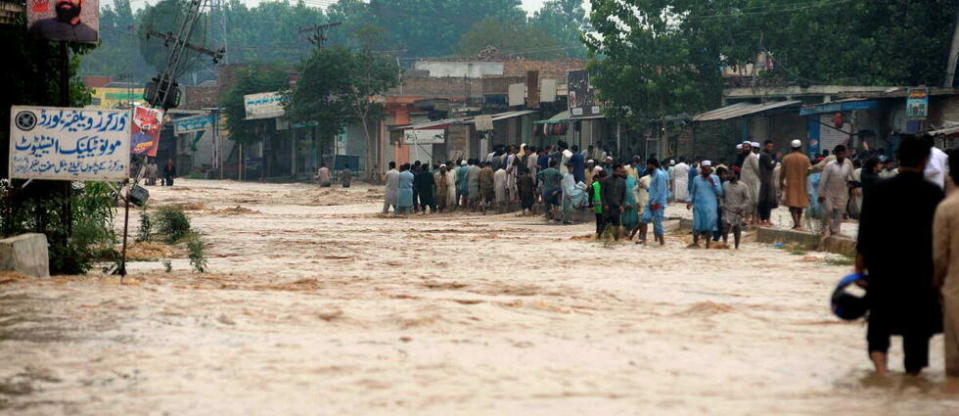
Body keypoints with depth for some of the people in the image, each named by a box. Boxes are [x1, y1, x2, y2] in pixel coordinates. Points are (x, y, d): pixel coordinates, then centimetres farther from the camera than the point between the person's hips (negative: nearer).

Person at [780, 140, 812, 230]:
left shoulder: (786, 158, -4)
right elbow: (810, 171, -4)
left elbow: (782, 173, 0)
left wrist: (781, 183, 13)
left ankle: (796, 223, -18)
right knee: (800, 205, 15)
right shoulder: (805, 158, -4)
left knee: (792, 205, -3)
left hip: (790, 185, -1)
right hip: (802, 185, 1)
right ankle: (798, 223, 22)